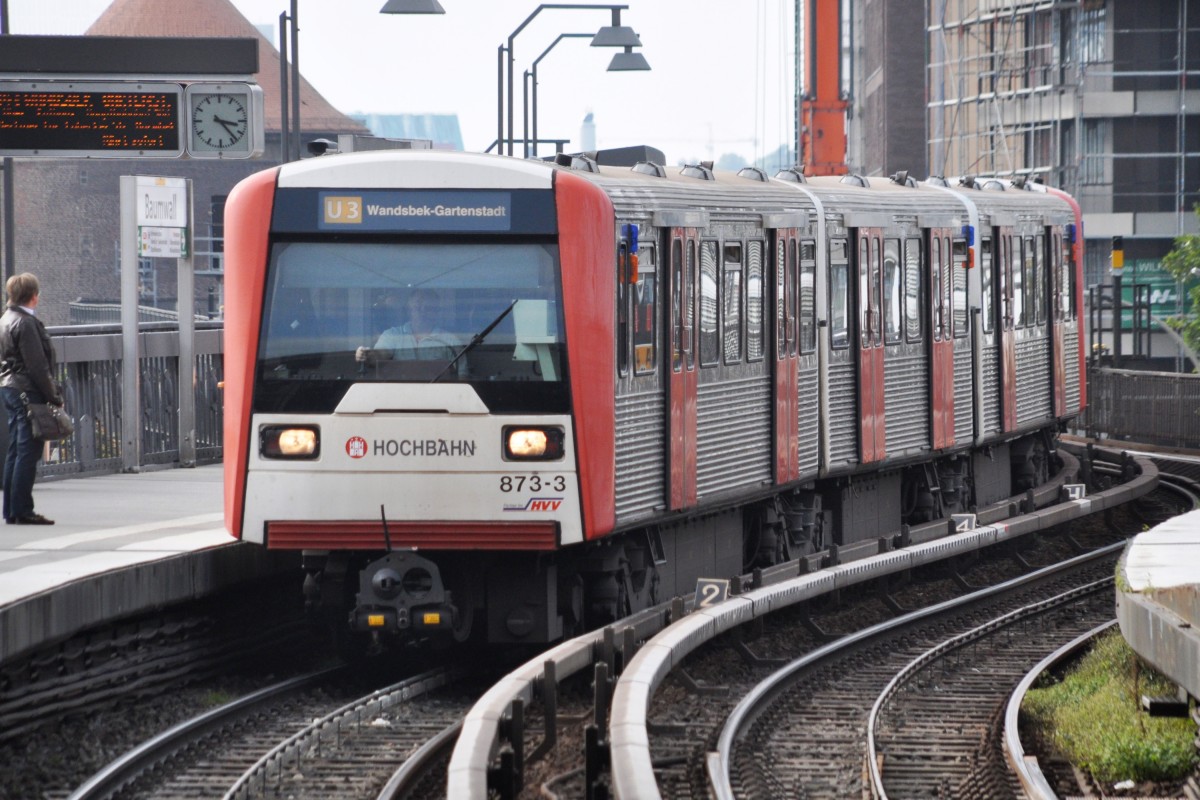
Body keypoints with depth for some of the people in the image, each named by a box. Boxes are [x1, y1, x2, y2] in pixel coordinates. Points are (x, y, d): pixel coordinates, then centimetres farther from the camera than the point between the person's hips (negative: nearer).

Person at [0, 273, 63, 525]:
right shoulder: (25, 323, -16)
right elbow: (37, 365, -19)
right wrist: (53, 396, -13)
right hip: (28, 391, -10)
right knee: (28, 452, -7)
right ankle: (22, 511, -7)